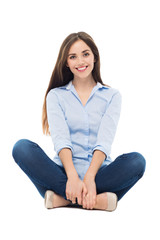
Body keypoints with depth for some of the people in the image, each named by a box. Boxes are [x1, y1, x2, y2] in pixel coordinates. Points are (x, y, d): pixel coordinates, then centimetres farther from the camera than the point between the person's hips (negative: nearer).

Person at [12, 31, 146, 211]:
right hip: (64, 173, 1)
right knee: (22, 147, -25)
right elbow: (60, 138, -6)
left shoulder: (112, 95, 10)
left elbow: (104, 141, -5)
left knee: (137, 160, -29)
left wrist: (89, 178, -23)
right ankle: (98, 199, -32)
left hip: (99, 173, 0)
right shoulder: (56, 95, 11)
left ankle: (61, 198, -30)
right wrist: (72, 176, -24)